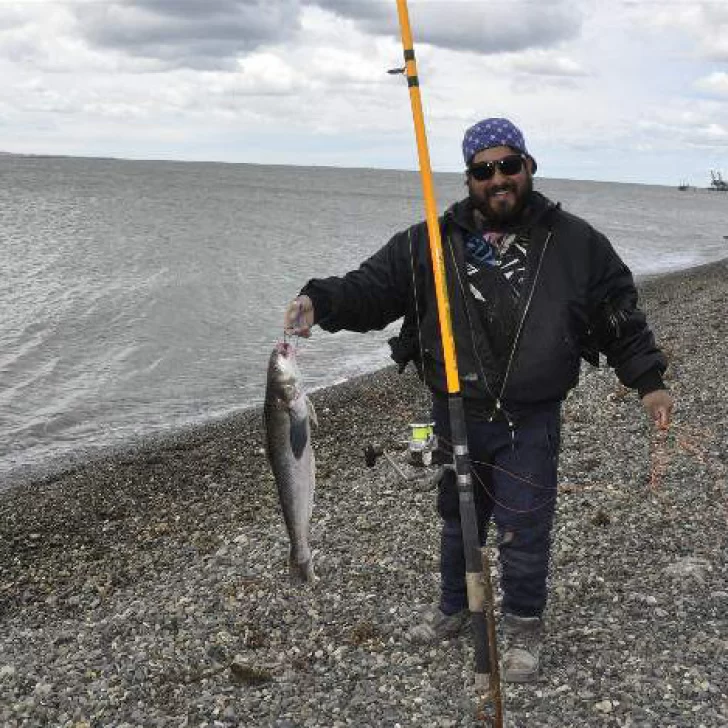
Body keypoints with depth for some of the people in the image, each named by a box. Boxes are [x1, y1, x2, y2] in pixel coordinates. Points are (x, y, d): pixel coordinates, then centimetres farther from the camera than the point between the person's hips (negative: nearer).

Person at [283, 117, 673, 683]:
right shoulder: (430, 243, -2)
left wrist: (649, 381, 1)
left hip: (530, 424, -2)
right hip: (456, 416, 2)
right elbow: (372, 287, -6)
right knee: (458, 518, 19)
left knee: (524, 531, 3)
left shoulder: (575, 242, -2)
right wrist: (320, 303, -24)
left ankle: (524, 630, 27)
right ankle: (453, 607, 42)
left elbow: (620, 317, 5)